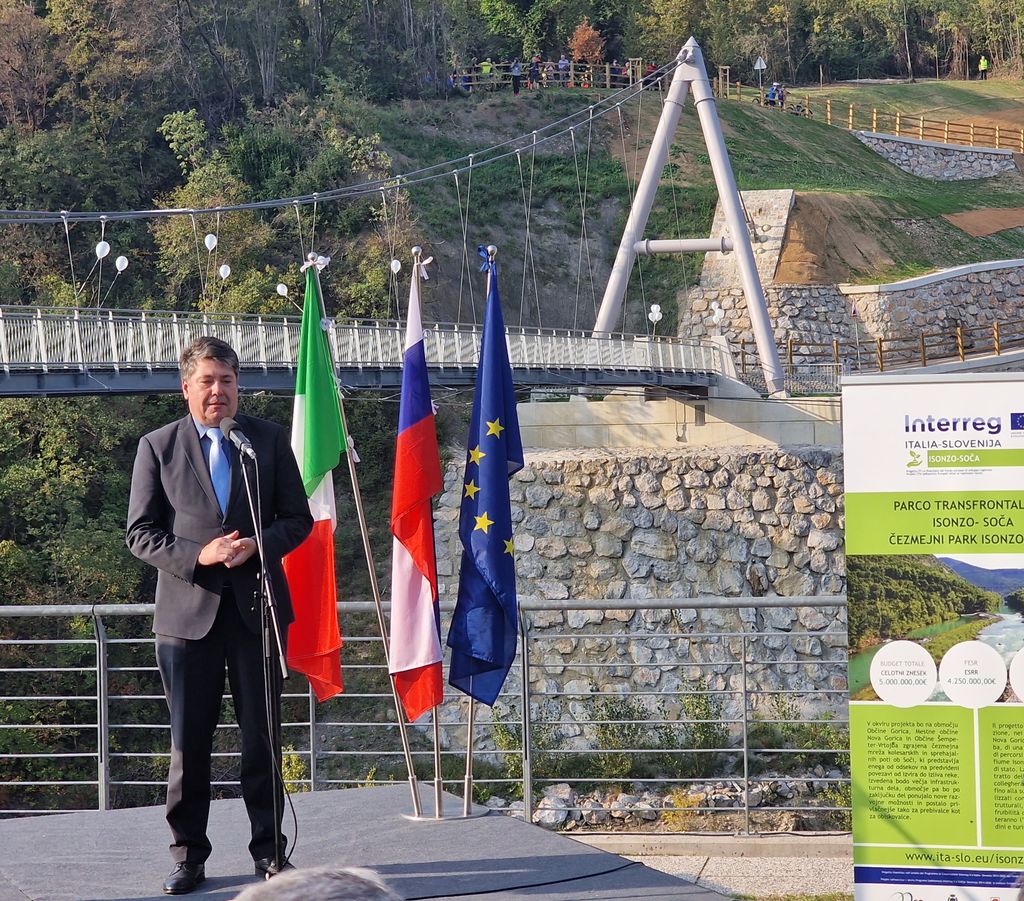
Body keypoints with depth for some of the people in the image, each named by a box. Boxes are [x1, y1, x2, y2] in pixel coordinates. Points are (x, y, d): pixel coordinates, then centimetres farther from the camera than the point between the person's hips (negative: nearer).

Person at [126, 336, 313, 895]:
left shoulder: (269, 440, 8)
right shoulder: (157, 447, 4)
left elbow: (297, 519, 7)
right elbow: (140, 533, 1)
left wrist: (257, 545, -13)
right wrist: (198, 554, -15)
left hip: (255, 607, 1)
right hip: (187, 611, -1)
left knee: (261, 738, 5)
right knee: (188, 743, 2)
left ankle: (268, 850, 15)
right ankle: (188, 856, 10)